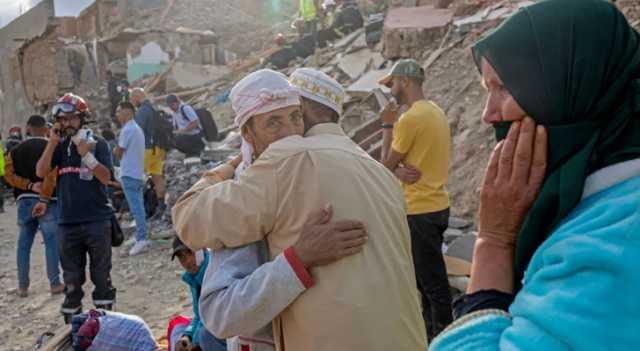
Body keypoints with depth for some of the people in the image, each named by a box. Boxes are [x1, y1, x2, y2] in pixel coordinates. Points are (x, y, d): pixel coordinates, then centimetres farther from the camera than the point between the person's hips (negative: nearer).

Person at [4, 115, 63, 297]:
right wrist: (44, 199, -17)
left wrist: (30, 185, -9)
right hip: (48, 201, -4)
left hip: (24, 201, 4)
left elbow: (9, 173, -2)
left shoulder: (16, 150, 11)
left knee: (24, 244, 11)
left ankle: (22, 286, 15)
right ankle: (55, 283, 3)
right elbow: (51, 175, -17)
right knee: (52, 243, 1)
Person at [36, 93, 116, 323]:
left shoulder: (97, 143, -1)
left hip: (97, 220, -3)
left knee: (101, 275, 6)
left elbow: (106, 177, -10)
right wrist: (53, 142, -10)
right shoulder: (58, 147, 9)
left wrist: (87, 156, -22)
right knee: (72, 279, 11)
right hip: (67, 222, 3)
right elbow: (41, 172, -5)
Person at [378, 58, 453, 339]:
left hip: (421, 211, -10)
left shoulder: (410, 118, -19)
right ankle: (431, 332, 29)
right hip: (436, 205, 10)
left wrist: (387, 124, 1)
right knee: (427, 277, 18)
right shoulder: (436, 112, 11)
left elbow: (387, 163, -8)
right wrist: (400, 170, -10)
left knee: (433, 281, 0)